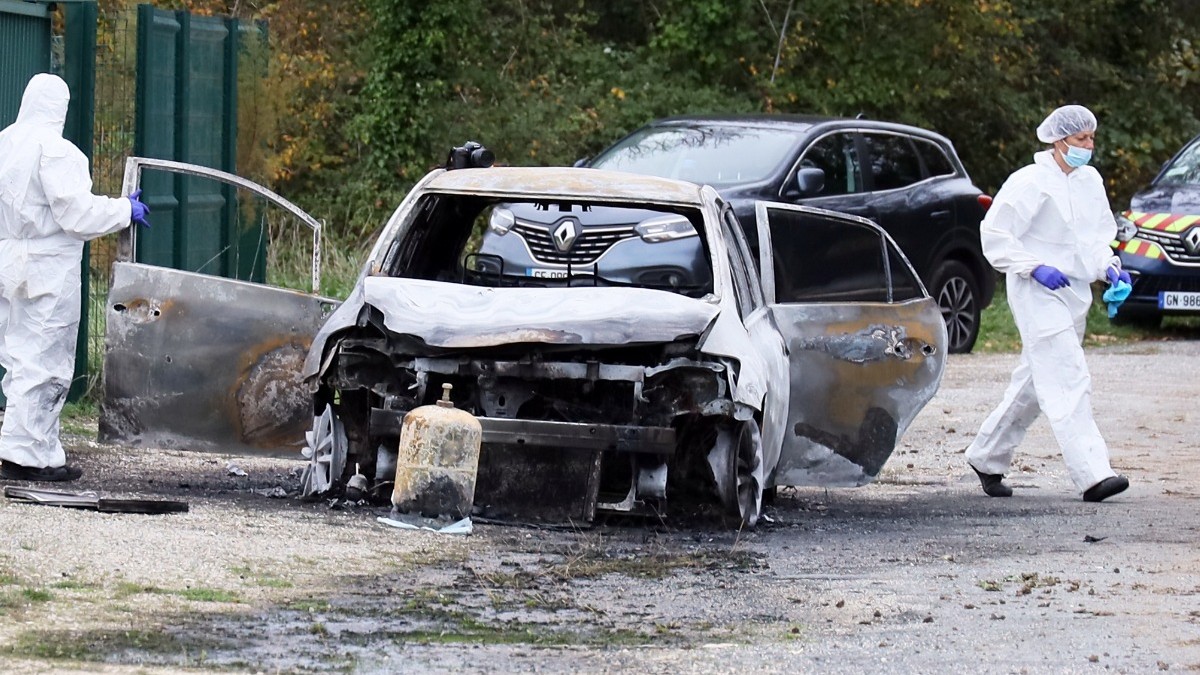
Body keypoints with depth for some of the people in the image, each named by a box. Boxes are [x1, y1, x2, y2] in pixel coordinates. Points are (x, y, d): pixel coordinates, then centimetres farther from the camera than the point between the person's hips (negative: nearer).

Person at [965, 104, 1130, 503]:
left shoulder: (1090, 181, 11)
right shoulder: (1030, 182, -11)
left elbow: (1098, 236, 22)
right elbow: (994, 234, -11)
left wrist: (1108, 267, 3)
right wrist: (1035, 267, -20)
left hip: (1073, 292, 8)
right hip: (1037, 293, -8)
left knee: (1035, 384, 15)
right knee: (1068, 380, -17)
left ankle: (987, 458, 30)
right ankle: (1092, 475, -25)